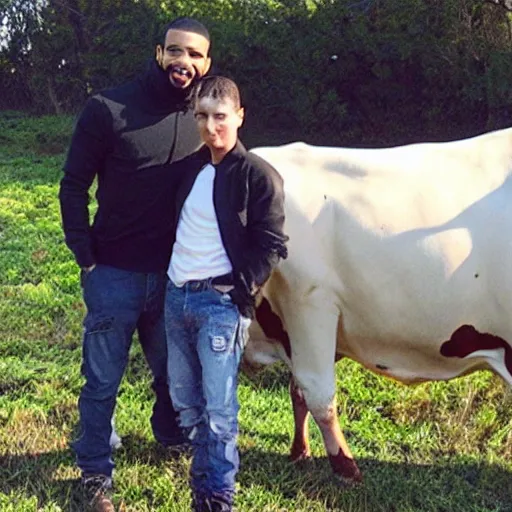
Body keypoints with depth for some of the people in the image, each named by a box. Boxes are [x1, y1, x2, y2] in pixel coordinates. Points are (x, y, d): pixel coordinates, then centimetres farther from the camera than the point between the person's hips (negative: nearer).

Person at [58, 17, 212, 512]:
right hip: (115, 274, -3)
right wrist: (86, 259, -7)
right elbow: (73, 186, -4)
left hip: (175, 276, 3)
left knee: (174, 373, 18)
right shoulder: (110, 108, -10)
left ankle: (172, 440, 43)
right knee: (102, 381, 6)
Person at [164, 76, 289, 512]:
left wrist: (240, 292, -13)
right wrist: (173, 281, 10)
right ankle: (205, 476, 31)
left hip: (220, 302, -6)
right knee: (184, 400, 14)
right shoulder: (189, 169, 11)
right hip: (176, 295, 7)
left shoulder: (258, 175, -7)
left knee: (218, 408, -3)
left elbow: (270, 245, -9)